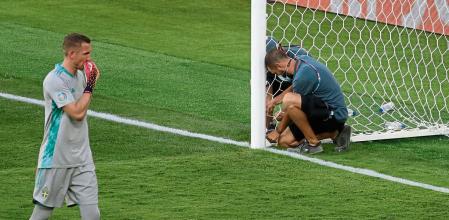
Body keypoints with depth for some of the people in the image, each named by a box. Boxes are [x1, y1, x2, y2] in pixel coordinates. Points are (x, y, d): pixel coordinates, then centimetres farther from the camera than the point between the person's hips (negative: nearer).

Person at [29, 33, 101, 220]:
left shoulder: (80, 76, 9)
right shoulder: (54, 80, -17)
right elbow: (77, 113, -21)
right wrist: (90, 85, -11)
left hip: (82, 159, 7)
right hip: (57, 158, -7)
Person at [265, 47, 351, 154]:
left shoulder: (303, 75, -22)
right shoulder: (302, 59, 6)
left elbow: (291, 103, -10)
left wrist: (278, 131, 4)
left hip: (334, 113, -10)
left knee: (289, 101, -30)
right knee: (285, 141, 6)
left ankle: (313, 143, -15)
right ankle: (335, 133, 11)